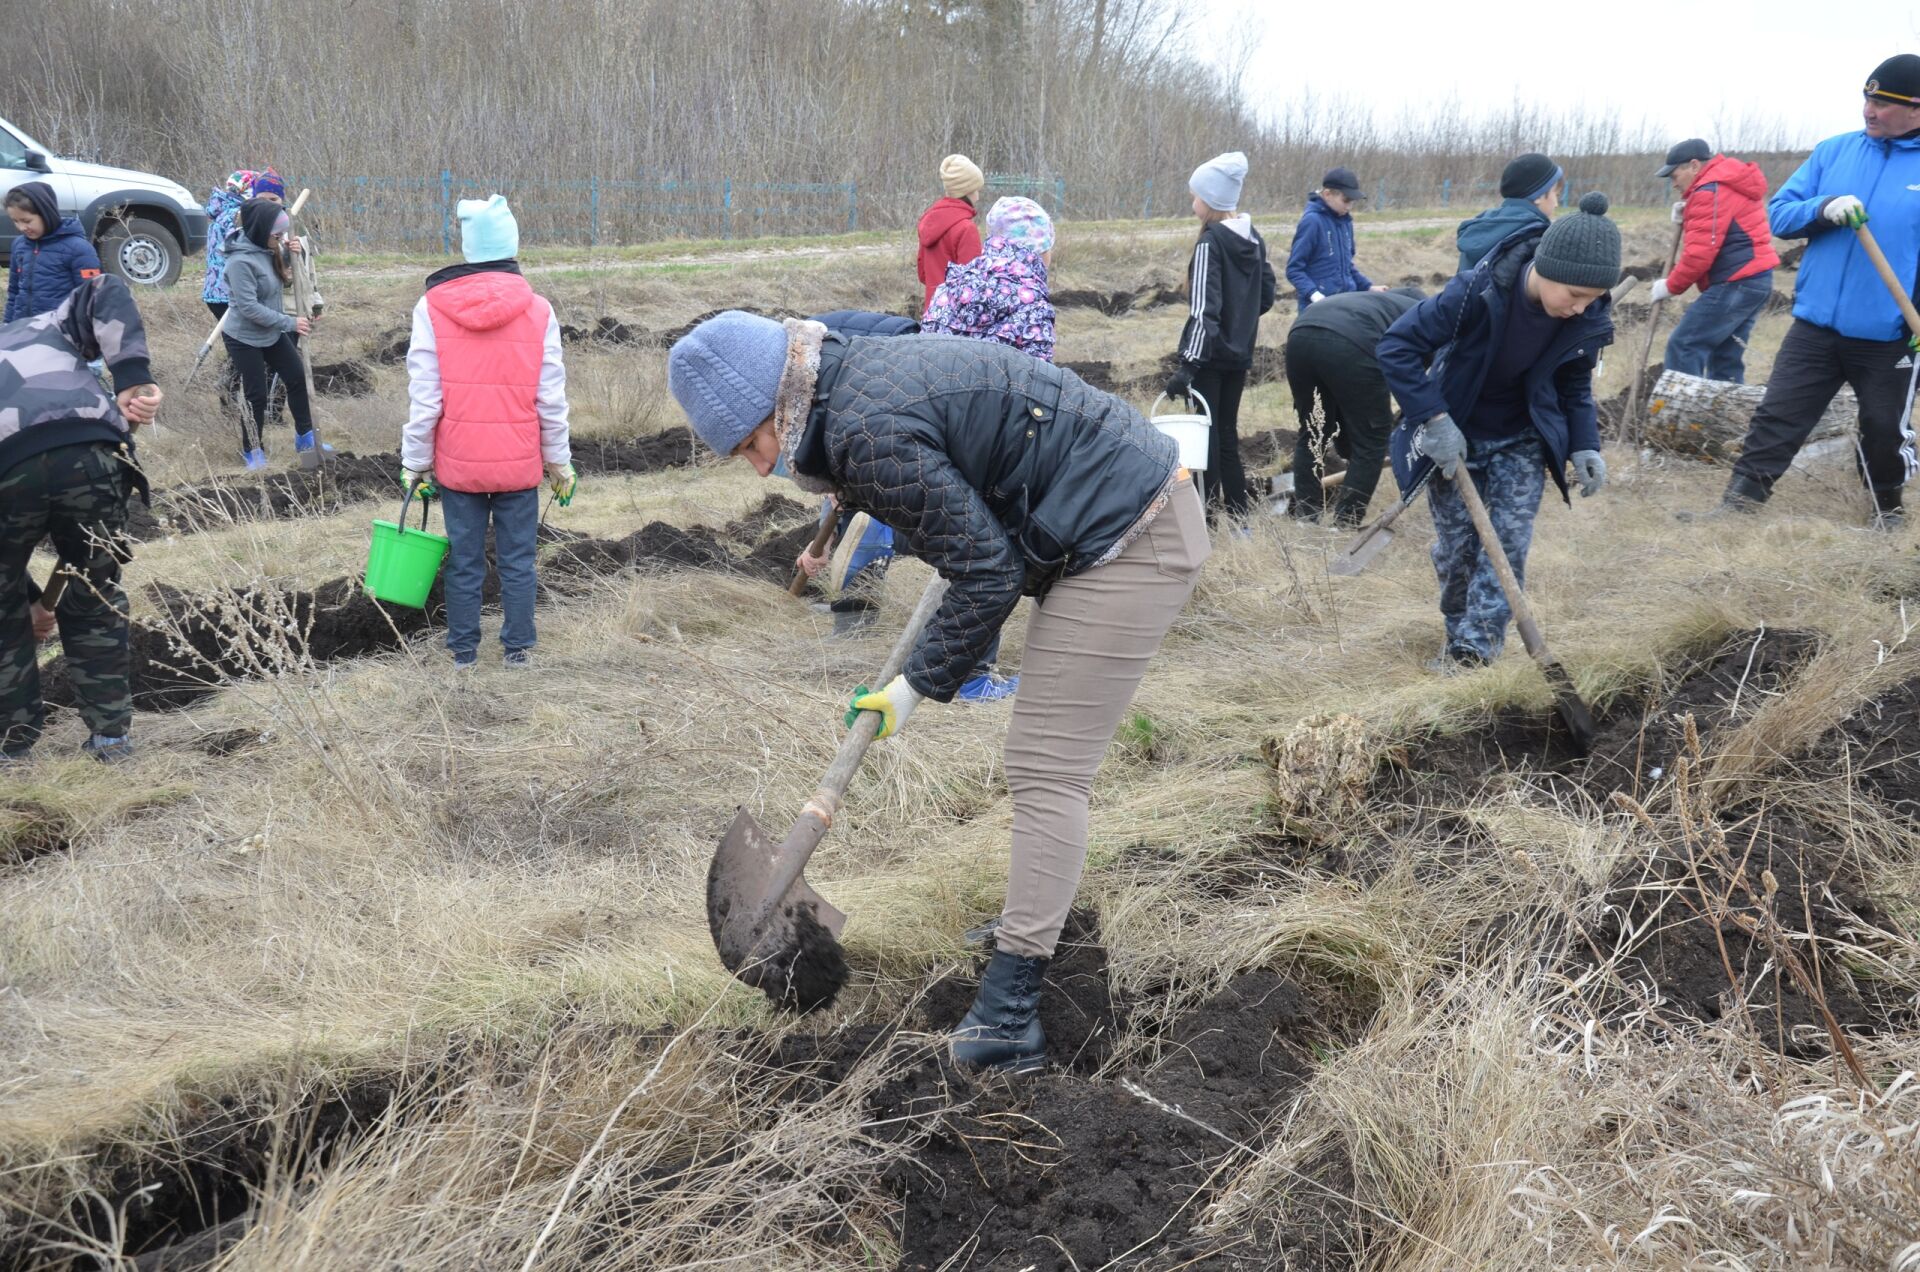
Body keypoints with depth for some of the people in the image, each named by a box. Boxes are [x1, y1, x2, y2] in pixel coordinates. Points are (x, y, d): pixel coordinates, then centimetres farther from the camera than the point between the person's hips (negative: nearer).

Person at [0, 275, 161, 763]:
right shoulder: (50, 324, 37)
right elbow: (107, 293, 11)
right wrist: (134, 377, 3)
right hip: (90, 453, 0)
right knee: (96, 598, 23)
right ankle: (112, 733, 29)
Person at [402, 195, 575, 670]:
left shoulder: (432, 308, -8)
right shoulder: (538, 311, -6)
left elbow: (423, 399, -7)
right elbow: (551, 399, -3)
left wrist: (415, 461, 3)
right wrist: (559, 461, 8)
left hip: (457, 461, 0)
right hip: (519, 461, 0)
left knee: (464, 560, 12)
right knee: (517, 559, 11)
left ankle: (464, 650, 21)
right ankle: (518, 648, 18)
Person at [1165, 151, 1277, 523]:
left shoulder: (1210, 243, -17)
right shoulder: (1253, 238, 6)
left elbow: (1203, 309, -24)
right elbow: (1266, 296, 14)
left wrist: (1188, 364, -27)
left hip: (1211, 354, -7)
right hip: (1240, 352, 7)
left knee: (1205, 433, -1)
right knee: (1227, 430, 17)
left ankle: (1207, 511, 1)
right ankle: (1238, 506, 22)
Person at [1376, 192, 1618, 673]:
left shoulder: (1589, 318, -16)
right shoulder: (1477, 292, -31)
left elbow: (1575, 383, 5)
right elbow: (1396, 348, -26)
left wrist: (1584, 444, -9)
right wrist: (1434, 420, -29)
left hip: (1521, 441, 3)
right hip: (1455, 437, -3)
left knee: (1510, 542, -8)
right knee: (1457, 543, 2)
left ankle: (1473, 648, -5)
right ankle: (1460, 629, 24)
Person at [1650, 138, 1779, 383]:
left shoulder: (1710, 192, -13)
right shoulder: (1729, 183, 20)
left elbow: (1700, 253, -18)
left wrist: (1671, 286, -7)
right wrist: (1688, 217, 8)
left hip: (1735, 284, -11)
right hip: (1755, 280, 11)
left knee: (1683, 346, -11)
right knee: (1726, 358, 11)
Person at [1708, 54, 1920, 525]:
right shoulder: (1834, 151, 3)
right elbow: (1777, 214, 3)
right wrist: (1823, 209, -19)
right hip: (1816, 326, 2)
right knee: (1777, 416, 2)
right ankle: (1738, 502, 6)